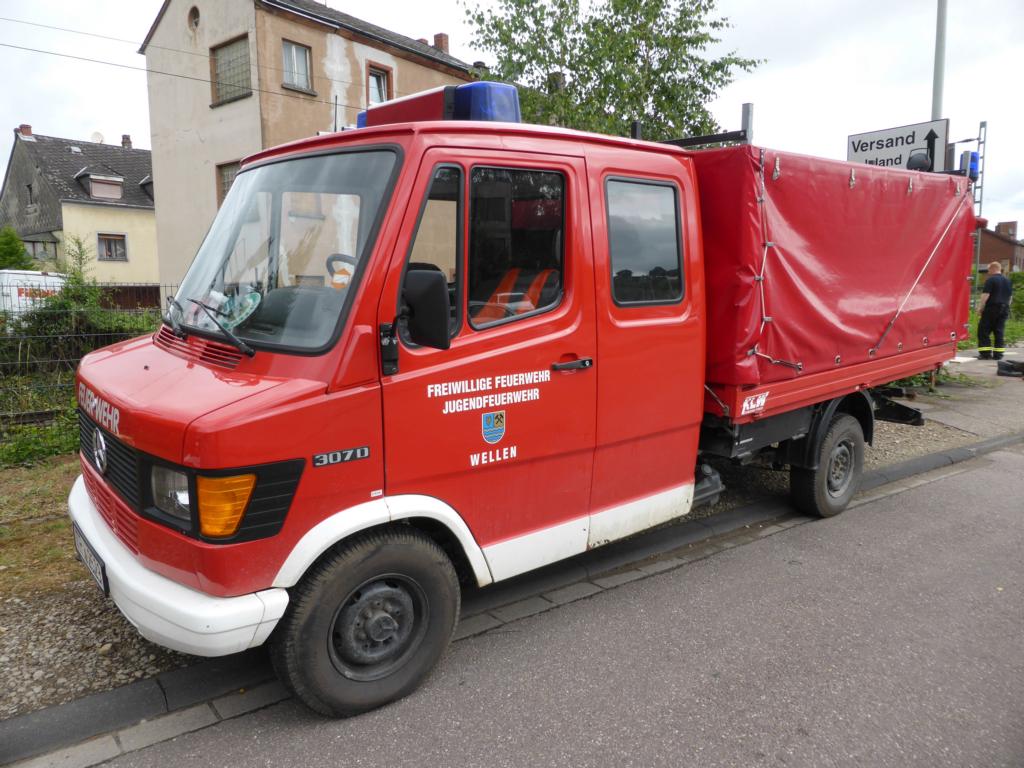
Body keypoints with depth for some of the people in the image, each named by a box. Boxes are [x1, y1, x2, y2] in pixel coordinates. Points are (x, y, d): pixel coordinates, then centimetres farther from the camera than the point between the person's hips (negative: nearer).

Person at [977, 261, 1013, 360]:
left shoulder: (991, 280, -9)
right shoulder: (1008, 281, 17)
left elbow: (985, 295, -16)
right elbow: (1009, 297, 23)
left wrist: (981, 307, -9)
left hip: (992, 308, -7)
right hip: (1004, 309, 7)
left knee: (984, 331, -2)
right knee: (999, 332, 9)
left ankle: (986, 353, -7)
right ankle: (998, 354, 7)